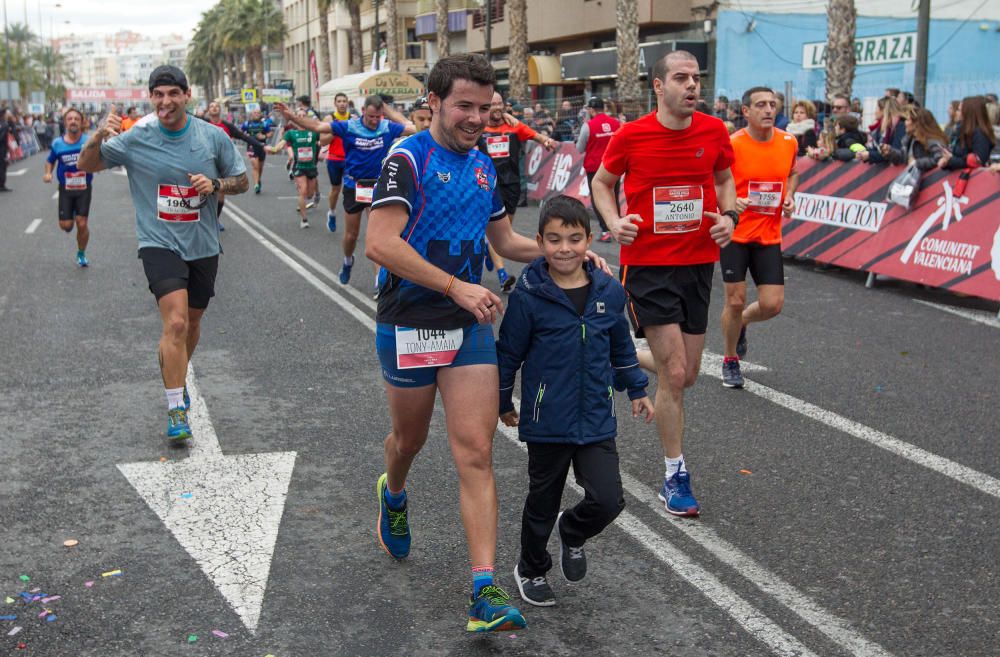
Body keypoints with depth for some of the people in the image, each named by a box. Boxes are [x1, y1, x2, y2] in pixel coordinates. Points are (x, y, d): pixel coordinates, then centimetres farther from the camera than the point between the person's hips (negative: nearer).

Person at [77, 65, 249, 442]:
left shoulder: (213, 137, -4)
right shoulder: (135, 139, -7)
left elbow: (242, 182, 7)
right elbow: (85, 166, 2)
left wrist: (215, 184, -15)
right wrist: (100, 137, -19)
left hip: (203, 245, 3)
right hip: (160, 243, -3)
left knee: (192, 322, 18)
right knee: (175, 323, -20)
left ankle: (176, 379, 45)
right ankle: (176, 409, -10)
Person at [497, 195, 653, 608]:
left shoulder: (609, 290, -1)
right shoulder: (528, 295, -12)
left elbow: (622, 346, 15)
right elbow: (508, 353, -2)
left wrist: (637, 390, 19)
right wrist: (503, 403, 6)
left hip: (596, 420, 3)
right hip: (547, 423, -2)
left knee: (608, 500, -5)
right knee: (543, 502, 12)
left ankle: (572, 532, 29)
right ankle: (531, 569, 38)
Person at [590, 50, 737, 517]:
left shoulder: (714, 132, 0)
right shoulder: (631, 136, -9)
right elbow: (602, 182, 8)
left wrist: (729, 215, -1)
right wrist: (614, 221, -9)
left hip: (699, 263, 4)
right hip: (648, 264, -4)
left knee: (687, 374, 11)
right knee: (674, 372, -8)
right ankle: (675, 477, 7)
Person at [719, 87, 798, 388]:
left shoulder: (789, 142, 0)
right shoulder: (732, 145, -13)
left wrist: (789, 196, 1)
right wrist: (730, 203, -24)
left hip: (769, 236, 4)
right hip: (734, 233, -3)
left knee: (772, 305, -2)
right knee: (735, 300, 1)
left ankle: (741, 323, 33)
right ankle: (730, 361, 24)